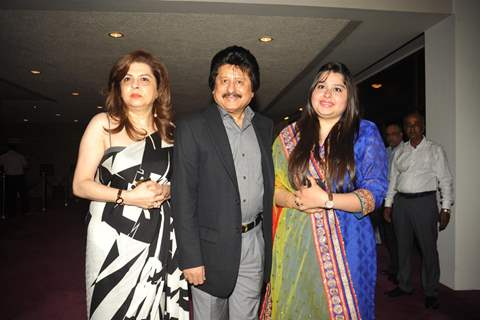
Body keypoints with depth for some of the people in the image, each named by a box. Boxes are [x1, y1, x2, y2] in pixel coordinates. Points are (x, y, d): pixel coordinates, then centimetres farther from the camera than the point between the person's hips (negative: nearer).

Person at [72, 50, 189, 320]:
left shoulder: (170, 130, 7)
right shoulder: (103, 124, -2)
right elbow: (81, 185, -5)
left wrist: (167, 190, -5)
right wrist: (127, 196, -17)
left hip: (161, 237, 3)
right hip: (114, 235, -2)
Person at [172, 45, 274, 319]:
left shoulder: (266, 127, 7)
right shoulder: (192, 127, -7)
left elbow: (268, 183, 11)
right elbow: (183, 196, -10)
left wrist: (269, 239, 6)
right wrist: (190, 257, -12)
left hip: (255, 243, 4)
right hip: (211, 245, -3)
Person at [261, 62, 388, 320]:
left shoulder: (365, 133, 1)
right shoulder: (290, 135, 7)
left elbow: (375, 192, -5)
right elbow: (273, 186, 7)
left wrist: (325, 200, -17)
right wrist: (294, 200, -13)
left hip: (346, 242, -1)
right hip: (295, 242, 2)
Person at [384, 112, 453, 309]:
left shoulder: (435, 150, 1)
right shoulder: (399, 151, 11)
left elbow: (445, 180, -1)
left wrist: (445, 208, -6)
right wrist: (388, 204, 10)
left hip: (424, 202, -4)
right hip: (401, 202, 4)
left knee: (428, 248, 0)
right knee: (403, 246, 12)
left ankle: (430, 292, 16)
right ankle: (404, 286, 27)